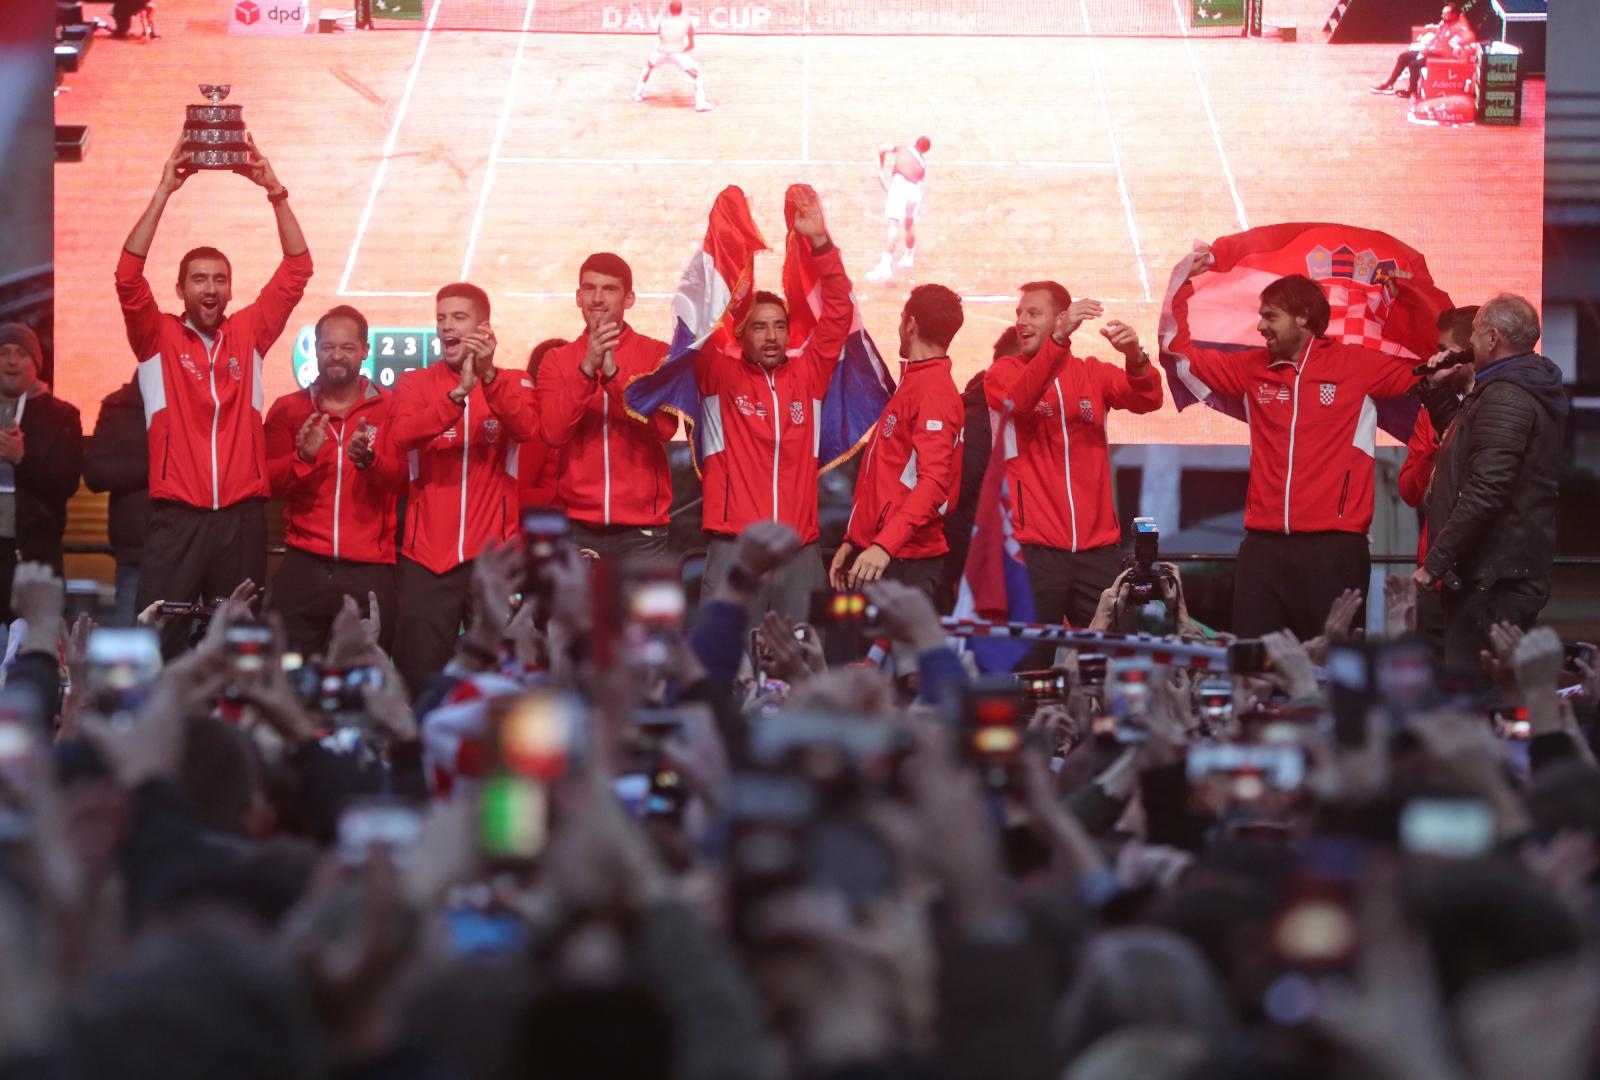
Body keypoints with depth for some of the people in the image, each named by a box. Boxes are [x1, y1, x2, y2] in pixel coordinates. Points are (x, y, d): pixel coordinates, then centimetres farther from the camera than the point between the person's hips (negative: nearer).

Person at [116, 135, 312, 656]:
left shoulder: (248, 334, 10)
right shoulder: (158, 338, 4)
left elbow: (297, 270, 7)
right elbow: (128, 276, -9)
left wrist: (275, 193, -3)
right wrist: (164, 192, -13)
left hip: (242, 515, 3)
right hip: (177, 516, -2)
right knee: (159, 639, -8)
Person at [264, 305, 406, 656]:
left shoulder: (389, 408, 5)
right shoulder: (289, 409, 10)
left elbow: (401, 479, -7)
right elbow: (269, 481, 3)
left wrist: (367, 458, -27)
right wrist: (303, 457, -17)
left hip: (369, 570, -1)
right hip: (304, 565, 1)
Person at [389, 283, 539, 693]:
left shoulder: (512, 384, 6)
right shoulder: (415, 382, 7)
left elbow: (527, 429, -15)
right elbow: (401, 435, -13)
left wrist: (488, 374, -27)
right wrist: (459, 392, -26)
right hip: (426, 554, 1)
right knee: (420, 674, 0)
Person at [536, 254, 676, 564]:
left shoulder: (656, 355, 4)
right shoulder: (557, 360, 8)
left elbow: (665, 427, -10)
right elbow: (553, 433, -7)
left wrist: (614, 373, -20)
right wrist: (587, 369, -18)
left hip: (641, 528, -1)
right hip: (578, 526, 1)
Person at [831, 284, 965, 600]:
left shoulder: (933, 390, -11)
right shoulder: (912, 384, 18)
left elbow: (933, 482, -23)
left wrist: (885, 545, -31)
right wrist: (853, 540, 22)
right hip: (873, 552, 9)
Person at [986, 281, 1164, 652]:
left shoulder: (1093, 373, 11)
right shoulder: (1004, 372, 5)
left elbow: (1148, 399, -6)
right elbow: (1018, 402, -18)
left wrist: (1135, 357, -28)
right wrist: (1059, 341, -30)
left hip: (1097, 547, 2)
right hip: (1034, 547, -2)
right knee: (1032, 662, -4)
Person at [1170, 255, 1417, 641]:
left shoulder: (1357, 366, 2)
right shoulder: (1252, 368, 12)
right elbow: (1180, 351, 19)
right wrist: (1183, 283, 12)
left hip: (1334, 547, -4)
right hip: (1263, 546, 4)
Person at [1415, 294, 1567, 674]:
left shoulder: (1504, 397, -16)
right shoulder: (1530, 388, 18)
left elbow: (1484, 492, -25)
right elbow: (1465, 448, 32)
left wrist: (1435, 563, -22)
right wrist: (1440, 390, 20)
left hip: (1490, 576, -11)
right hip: (1520, 571, 11)